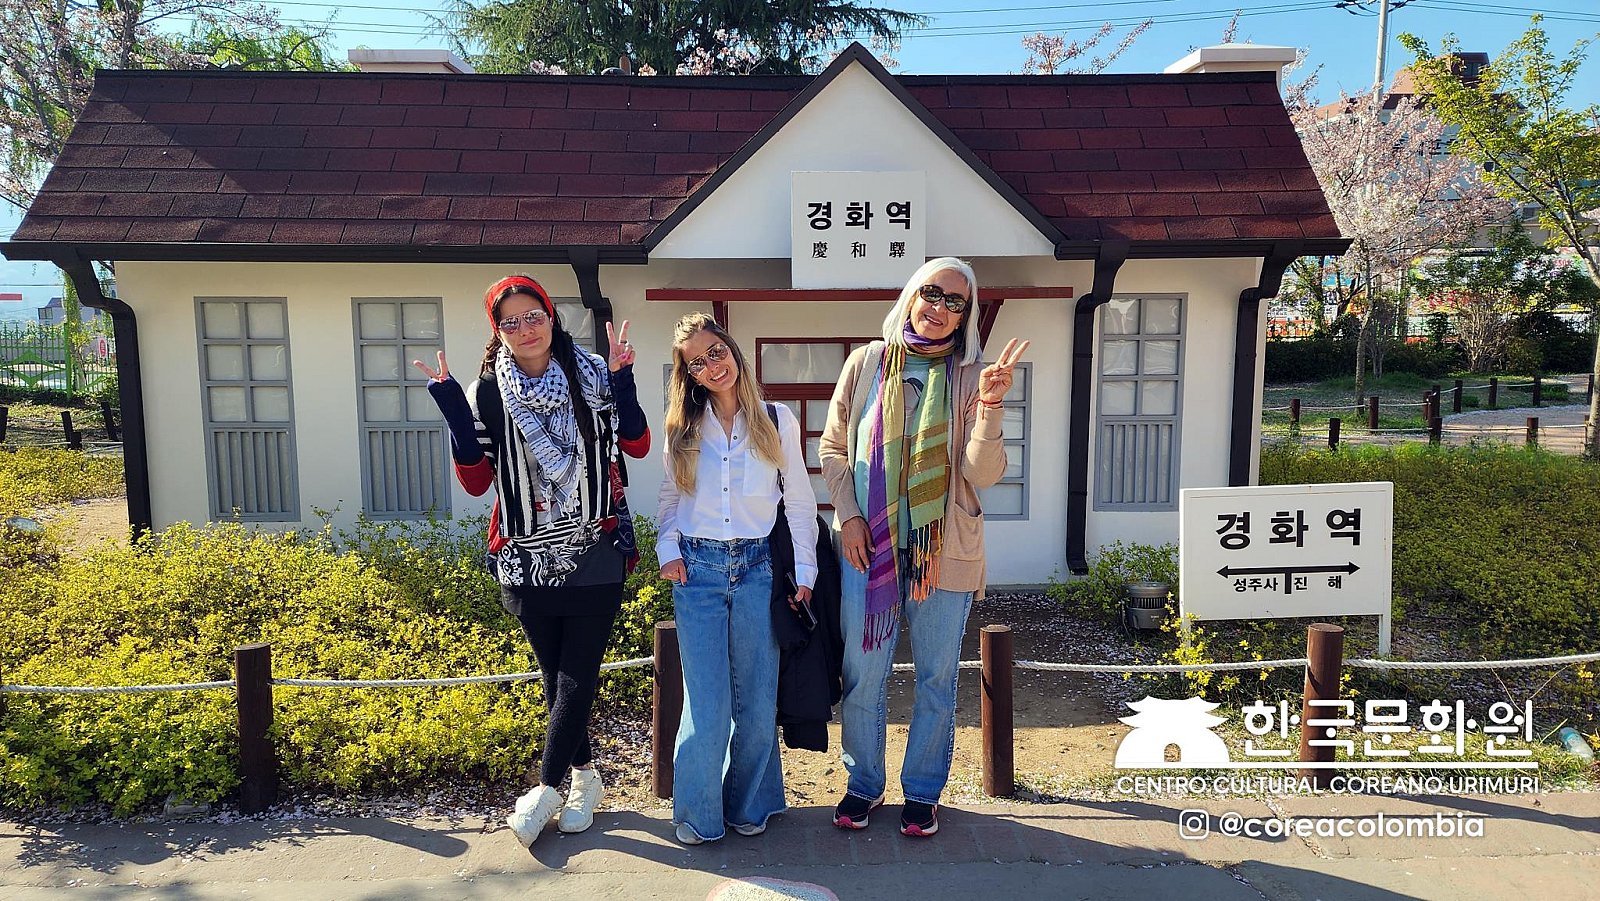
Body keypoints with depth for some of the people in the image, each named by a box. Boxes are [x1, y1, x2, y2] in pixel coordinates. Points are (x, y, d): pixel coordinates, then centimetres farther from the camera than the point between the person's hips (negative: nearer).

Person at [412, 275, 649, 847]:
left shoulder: (592, 375, 0)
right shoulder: (487, 391, 1)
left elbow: (638, 446, -3)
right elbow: (477, 482, -2)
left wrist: (622, 380, -14)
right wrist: (452, 411, -11)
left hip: (595, 551, -1)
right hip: (529, 558, 1)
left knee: (576, 676, -2)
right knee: (556, 675, 11)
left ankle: (547, 788, 11)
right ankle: (585, 776, 28)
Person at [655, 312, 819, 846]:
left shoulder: (777, 421, 2)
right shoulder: (683, 428, 6)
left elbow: (800, 502, 5)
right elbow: (669, 498, 15)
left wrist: (804, 573, 3)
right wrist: (667, 549, -1)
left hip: (757, 569, 0)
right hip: (697, 570, 0)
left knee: (757, 700, 7)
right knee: (707, 702, 0)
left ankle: (749, 804, 25)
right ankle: (697, 813, 17)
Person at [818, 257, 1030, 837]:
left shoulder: (970, 376, -1)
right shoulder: (867, 362, 1)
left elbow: (983, 473, -10)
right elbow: (833, 447, 7)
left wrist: (990, 405, -24)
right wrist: (848, 516, -3)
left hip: (944, 550, 0)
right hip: (868, 546, 1)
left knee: (936, 680, 11)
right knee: (862, 676, 10)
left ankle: (922, 791, 30)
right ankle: (863, 784, 31)